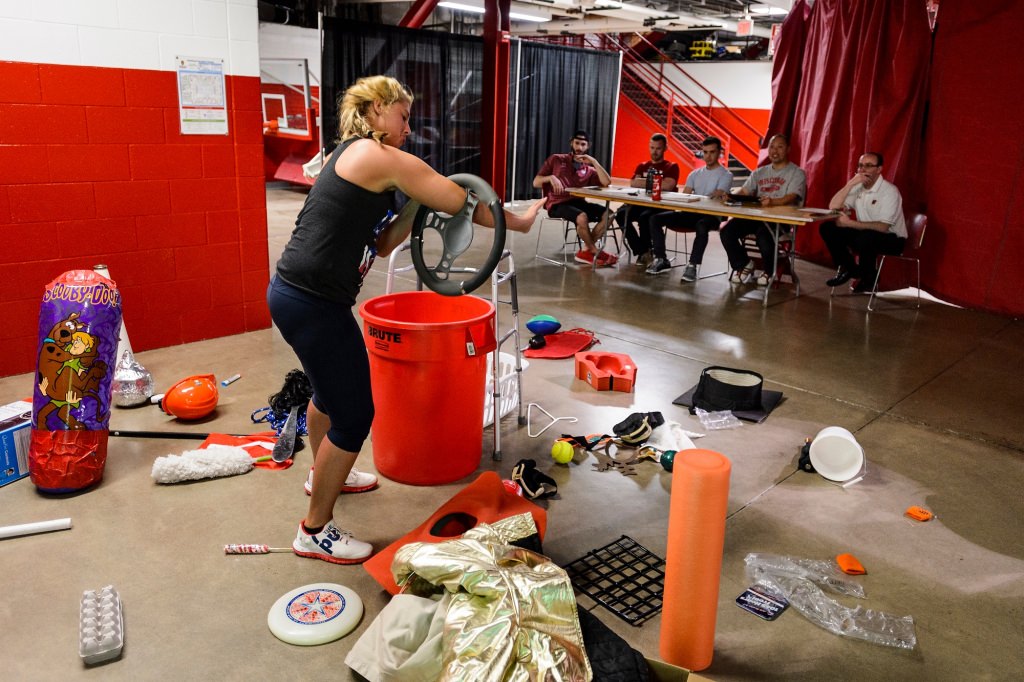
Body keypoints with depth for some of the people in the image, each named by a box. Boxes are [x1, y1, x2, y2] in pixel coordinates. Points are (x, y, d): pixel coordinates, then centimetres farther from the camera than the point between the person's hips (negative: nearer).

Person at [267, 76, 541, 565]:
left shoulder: (352, 157, 17)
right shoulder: (378, 157, -12)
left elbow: (382, 244, 13)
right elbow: (462, 203, -9)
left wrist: (413, 207, 2)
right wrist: (517, 222, 4)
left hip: (298, 294, 10)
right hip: (313, 303, -10)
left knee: (331, 389, 30)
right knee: (354, 414, 1)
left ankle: (324, 474, 56)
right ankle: (315, 532, 17)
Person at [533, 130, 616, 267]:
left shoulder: (588, 170, 17)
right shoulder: (556, 159, 11)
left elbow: (607, 182, -2)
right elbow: (536, 182, 6)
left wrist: (594, 162, -4)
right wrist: (551, 177, -14)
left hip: (577, 202, 5)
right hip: (557, 204, -5)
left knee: (608, 214, -18)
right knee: (582, 217, -34)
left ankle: (586, 251, -15)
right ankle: (595, 252, -12)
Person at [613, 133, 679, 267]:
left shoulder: (672, 166, 6)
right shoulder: (642, 166, 20)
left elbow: (667, 185, -13)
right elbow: (633, 183, 2)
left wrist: (644, 182, -3)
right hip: (641, 203, 5)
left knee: (644, 217, -36)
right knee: (621, 214, -25)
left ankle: (645, 251, -10)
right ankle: (642, 251, -16)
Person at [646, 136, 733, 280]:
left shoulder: (725, 175, 2)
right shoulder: (695, 174, 19)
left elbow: (717, 197, -13)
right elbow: (684, 195, 10)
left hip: (711, 216, -6)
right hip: (691, 213, 6)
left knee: (701, 226, -43)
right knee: (655, 219, -10)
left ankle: (693, 265, -36)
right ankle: (661, 260, -9)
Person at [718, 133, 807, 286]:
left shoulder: (796, 173, 3)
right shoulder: (759, 173, 21)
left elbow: (791, 198, -14)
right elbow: (744, 191, 12)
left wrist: (772, 202, -36)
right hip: (756, 215, 5)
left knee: (764, 236, -37)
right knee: (727, 231, -19)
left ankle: (770, 272, -5)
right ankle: (744, 265, 6)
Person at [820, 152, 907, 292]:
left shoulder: (890, 191, -19)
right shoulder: (857, 187, 0)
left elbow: (883, 227, -27)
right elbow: (833, 207, -11)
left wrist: (849, 223, -28)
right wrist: (850, 183, -20)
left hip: (891, 238, -6)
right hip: (865, 234, 6)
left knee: (865, 238, -39)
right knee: (827, 228, -10)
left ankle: (868, 278, -9)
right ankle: (848, 269, 5)